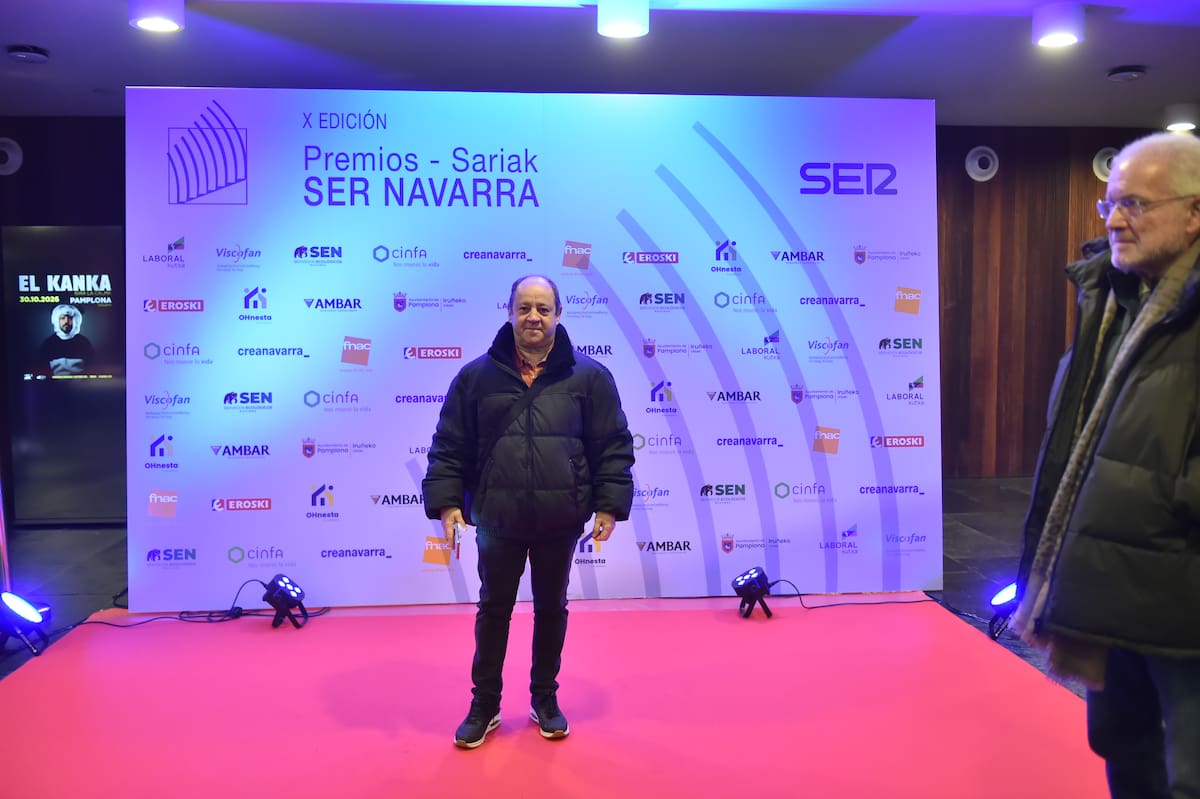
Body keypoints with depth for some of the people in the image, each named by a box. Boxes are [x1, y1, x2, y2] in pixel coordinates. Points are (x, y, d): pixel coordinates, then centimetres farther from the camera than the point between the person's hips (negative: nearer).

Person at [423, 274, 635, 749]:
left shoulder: (589, 377, -2)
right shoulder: (477, 376, -1)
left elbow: (614, 447, 0)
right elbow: (450, 447, 2)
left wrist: (609, 505, -5)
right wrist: (446, 502, -5)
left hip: (560, 521, 0)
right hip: (497, 519, 0)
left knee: (551, 608, 15)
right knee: (493, 609, 11)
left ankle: (545, 699, 34)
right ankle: (485, 705, 28)